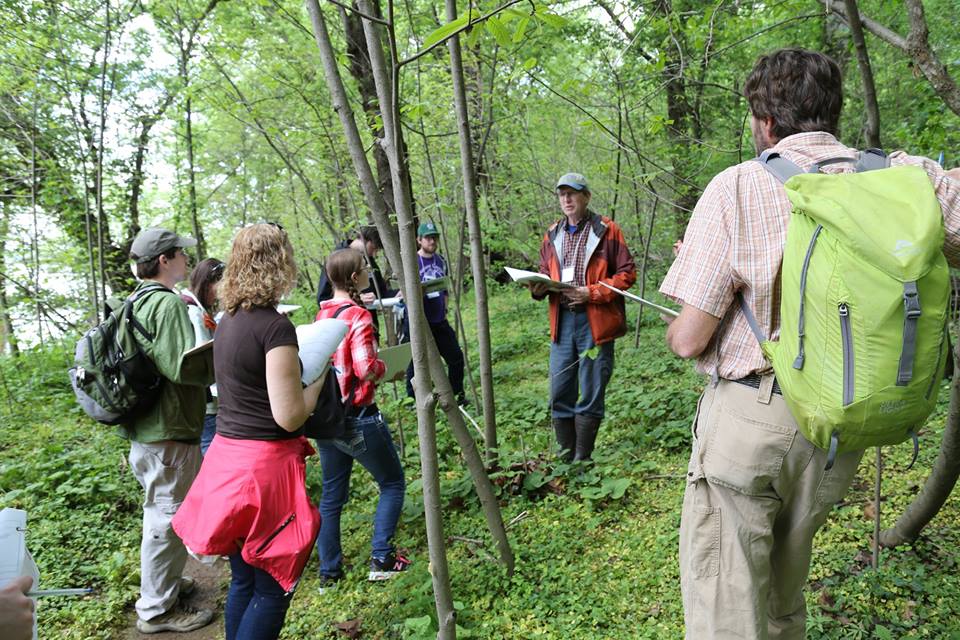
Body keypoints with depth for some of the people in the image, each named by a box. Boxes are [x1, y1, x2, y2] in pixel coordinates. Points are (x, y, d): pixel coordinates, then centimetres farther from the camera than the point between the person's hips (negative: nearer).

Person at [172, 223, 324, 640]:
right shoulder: (275, 326, -17)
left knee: (243, 581, 20)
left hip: (227, 455, 8)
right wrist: (316, 382, -2)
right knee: (273, 586, 7)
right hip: (263, 464, -8)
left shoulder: (227, 322, 8)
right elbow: (289, 416, -19)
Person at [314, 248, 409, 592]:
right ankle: (381, 558, 12)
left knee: (332, 494, 16)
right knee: (392, 483, 13)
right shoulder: (358, 316, -18)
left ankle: (329, 571, 23)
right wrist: (386, 366, -7)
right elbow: (366, 369, -26)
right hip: (358, 418, -7)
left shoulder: (323, 313, 5)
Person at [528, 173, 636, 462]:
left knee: (590, 396, 2)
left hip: (595, 321, -4)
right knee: (560, 394, 6)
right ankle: (565, 459, 19)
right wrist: (537, 288, -3)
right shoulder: (552, 234, 14)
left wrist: (591, 292, -13)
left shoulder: (607, 230, -1)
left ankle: (582, 461, 13)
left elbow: (627, 273, -2)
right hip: (562, 322, 5)